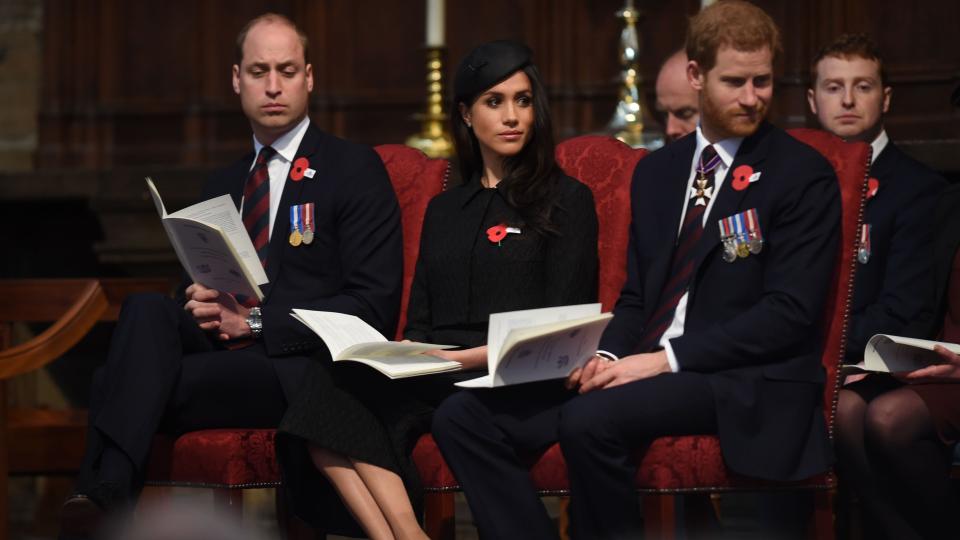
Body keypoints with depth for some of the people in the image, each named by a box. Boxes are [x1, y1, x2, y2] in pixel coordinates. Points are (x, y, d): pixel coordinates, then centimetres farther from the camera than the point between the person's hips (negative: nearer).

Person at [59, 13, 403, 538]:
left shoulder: (356, 169, 5)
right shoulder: (222, 186, 25)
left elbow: (373, 306, -5)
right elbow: (194, 289, 24)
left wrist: (257, 320, -14)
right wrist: (197, 310, -4)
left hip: (302, 371, -6)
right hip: (221, 353, 6)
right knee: (146, 308, -28)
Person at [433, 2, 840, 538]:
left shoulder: (805, 175, -2)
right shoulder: (656, 172, 18)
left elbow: (790, 312, -11)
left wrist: (669, 358, -17)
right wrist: (609, 357, -2)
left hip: (743, 386, -6)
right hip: (643, 372, 7)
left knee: (591, 419, -35)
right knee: (463, 417, -10)